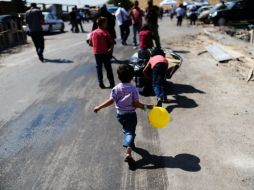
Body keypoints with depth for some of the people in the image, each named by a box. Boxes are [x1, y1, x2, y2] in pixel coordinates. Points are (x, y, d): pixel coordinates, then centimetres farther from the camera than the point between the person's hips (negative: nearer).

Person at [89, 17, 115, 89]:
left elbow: (90, 43, 7)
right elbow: (112, 43, -16)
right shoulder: (105, 32, -12)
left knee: (99, 68, 12)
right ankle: (112, 84, 10)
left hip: (96, 53, 4)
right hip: (105, 53, -4)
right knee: (108, 68, 5)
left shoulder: (93, 33, 3)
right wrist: (110, 49, 0)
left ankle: (101, 83, 13)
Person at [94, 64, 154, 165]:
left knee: (126, 130, 28)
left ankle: (129, 144, 49)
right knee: (130, 132, -3)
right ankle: (128, 153, -19)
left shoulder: (116, 88, -8)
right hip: (130, 114, -4)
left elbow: (111, 101, -14)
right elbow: (136, 104, -16)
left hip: (120, 114, 4)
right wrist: (146, 106, -4)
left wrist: (99, 107, -7)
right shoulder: (133, 89, -13)